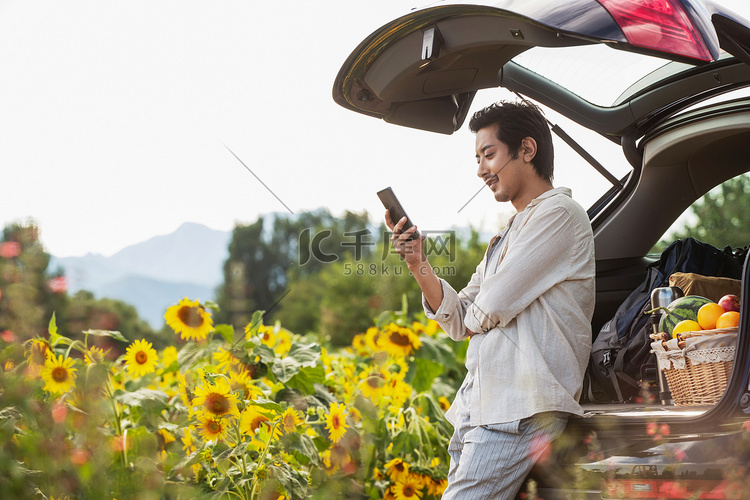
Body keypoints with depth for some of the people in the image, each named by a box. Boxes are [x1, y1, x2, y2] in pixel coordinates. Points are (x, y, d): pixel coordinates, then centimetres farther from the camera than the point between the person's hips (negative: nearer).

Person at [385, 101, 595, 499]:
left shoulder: (558, 214, -6)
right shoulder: (508, 235, 23)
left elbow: (492, 306, -13)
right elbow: (460, 323, 18)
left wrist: (478, 315, 10)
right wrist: (419, 267, 5)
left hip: (522, 407, -9)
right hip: (477, 404, 9)